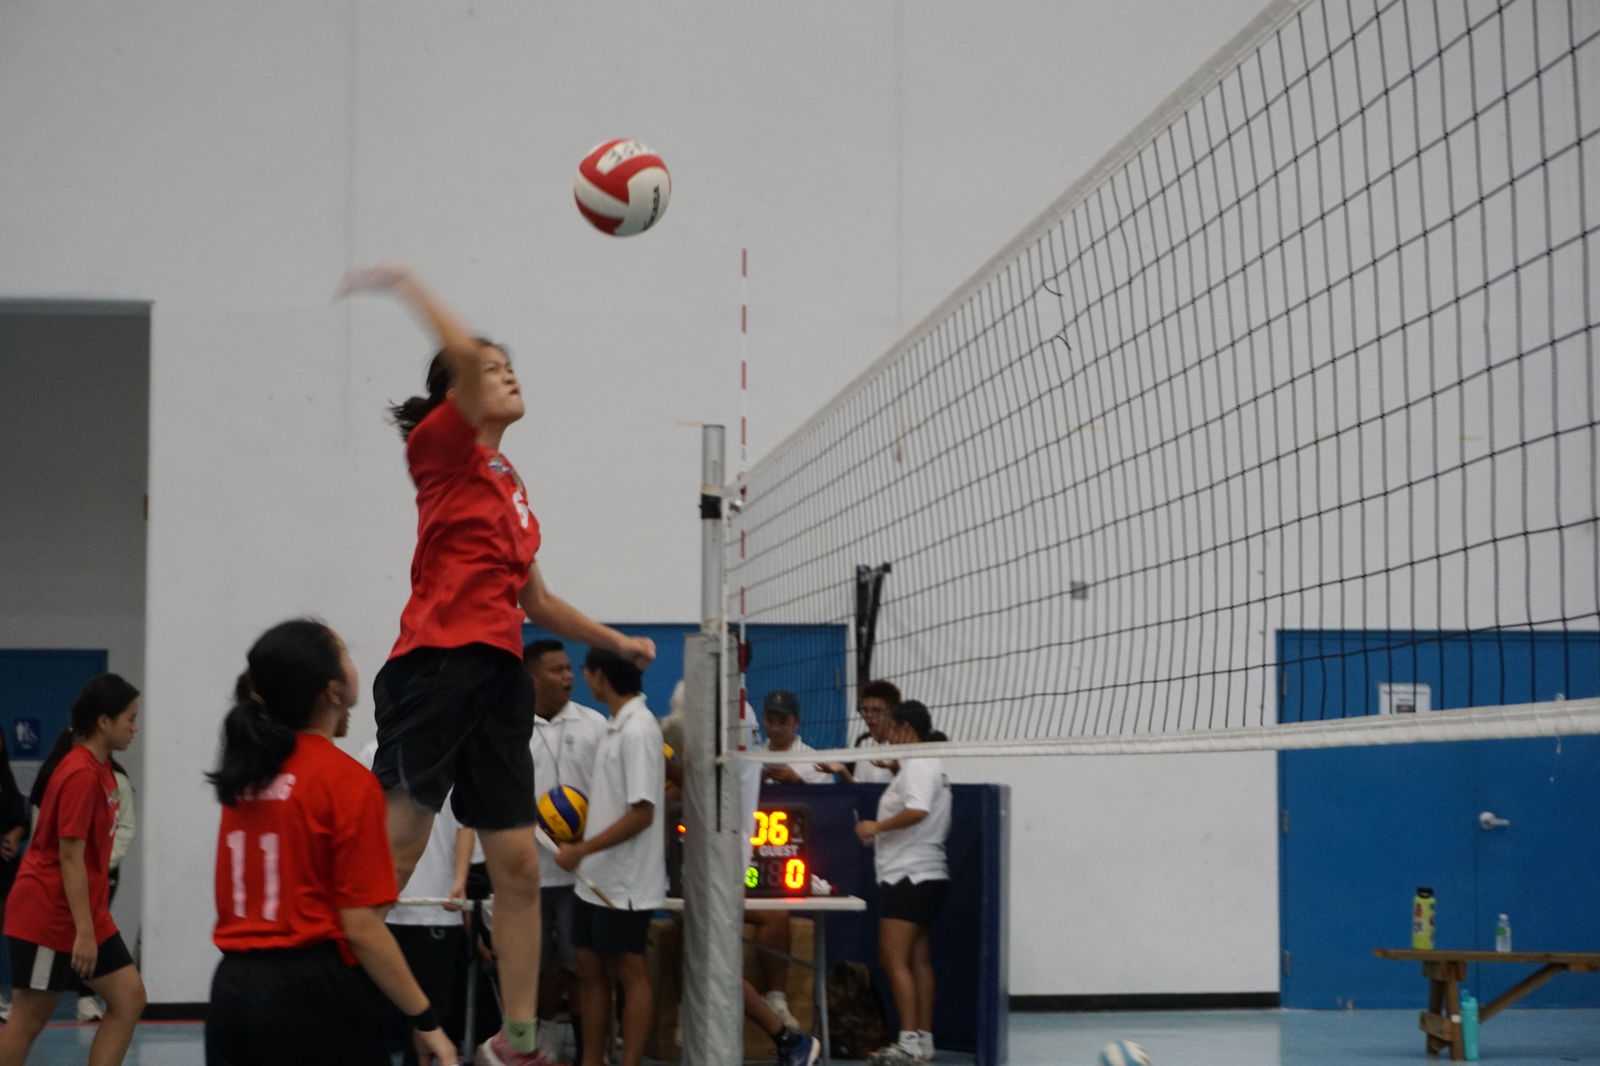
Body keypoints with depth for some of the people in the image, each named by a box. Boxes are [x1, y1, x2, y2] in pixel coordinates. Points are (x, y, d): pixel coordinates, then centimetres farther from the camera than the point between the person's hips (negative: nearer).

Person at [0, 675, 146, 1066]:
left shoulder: (98, 767, 8)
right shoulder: (81, 774, -20)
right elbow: (70, 857, -22)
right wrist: (84, 931, -23)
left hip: (85, 913, 9)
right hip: (49, 913, -9)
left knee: (129, 999, 2)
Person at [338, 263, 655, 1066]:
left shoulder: (511, 486, 22)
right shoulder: (444, 446, 0)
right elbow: (462, 353, -18)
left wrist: (616, 641, 32)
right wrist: (404, 283, -8)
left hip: (499, 679, 8)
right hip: (436, 664, -8)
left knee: (518, 865, 6)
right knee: (393, 855, -11)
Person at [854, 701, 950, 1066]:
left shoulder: (918, 766, -11)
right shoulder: (929, 766, 19)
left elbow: (918, 809, -27)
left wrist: (878, 826, -18)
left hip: (910, 876, -10)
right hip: (925, 875, 10)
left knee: (893, 960, -11)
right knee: (918, 961, 9)